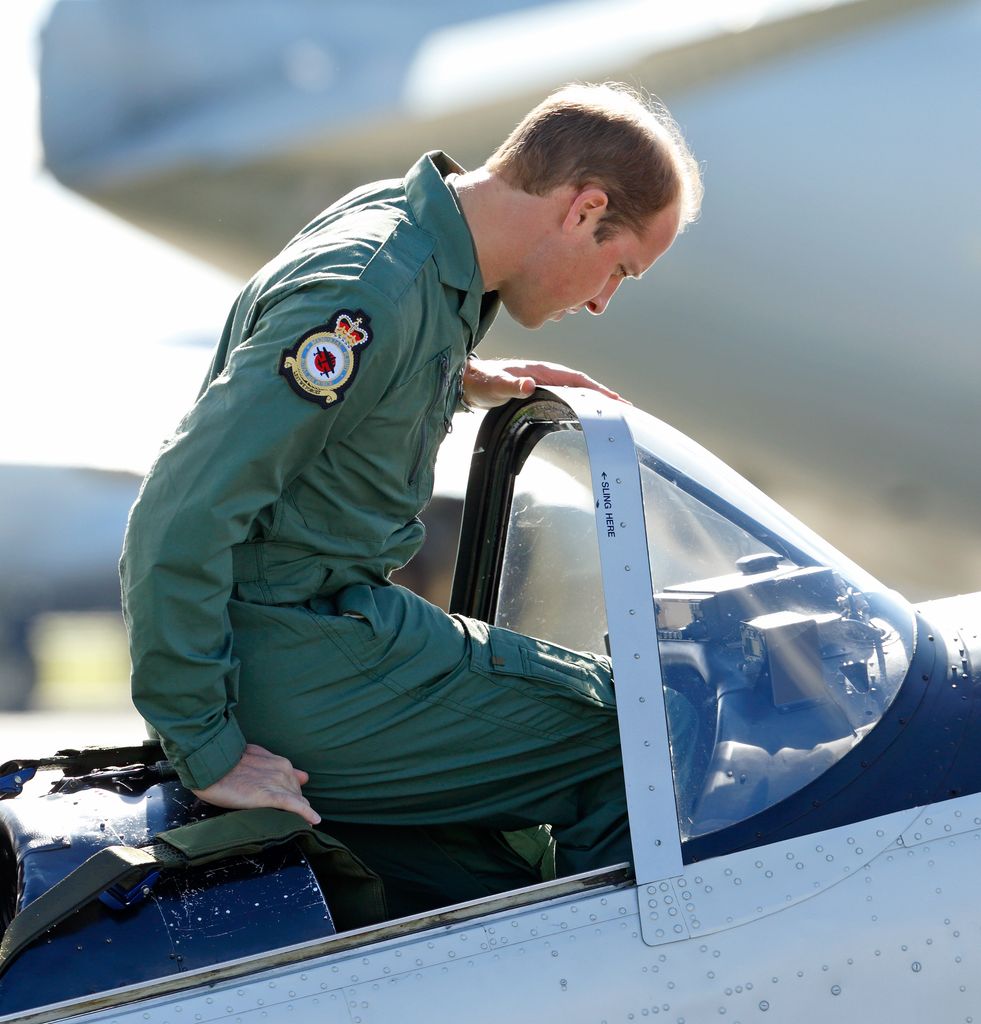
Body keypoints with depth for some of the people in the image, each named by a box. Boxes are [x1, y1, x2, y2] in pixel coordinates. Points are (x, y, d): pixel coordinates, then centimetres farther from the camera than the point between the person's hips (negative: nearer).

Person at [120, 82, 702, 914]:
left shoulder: (395, 213, 7)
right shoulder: (368, 298, -24)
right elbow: (178, 519, -28)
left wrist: (465, 379, 14)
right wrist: (208, 750, -23)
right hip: (296, 671, -10)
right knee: (636, 737, -7)